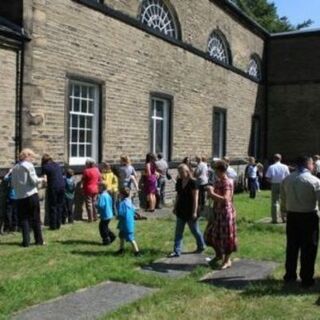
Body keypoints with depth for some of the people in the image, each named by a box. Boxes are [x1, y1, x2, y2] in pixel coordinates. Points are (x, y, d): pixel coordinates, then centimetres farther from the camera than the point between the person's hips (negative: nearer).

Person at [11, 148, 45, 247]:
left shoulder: (15, 168, 7)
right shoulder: (29, 165, -6)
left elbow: (13, 184, 9)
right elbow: (34, 181, -11)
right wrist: (41, 179, 7)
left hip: (20, 197, 4)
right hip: (31, 195, -3)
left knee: (23, 219, 7)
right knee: (35, 218, 7)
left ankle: (26, 241, 2)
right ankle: (39, 240, 12)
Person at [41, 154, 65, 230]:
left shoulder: (45, 166, 0)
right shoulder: (57, 165, 16)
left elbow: (45, 180, -8)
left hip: (53, 187, -5)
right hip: (62, 186, 5)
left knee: (53, 206, 3)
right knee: (59, 206, 11)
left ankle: (53, 225, 5)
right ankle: (58, 225, 15)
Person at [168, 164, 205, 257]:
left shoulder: (193, 182, -15)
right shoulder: (179, 181, 4)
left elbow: (195, 198, -16)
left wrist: (194, 212, -18)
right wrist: (175, 207, 13)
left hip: (190, 211, -6)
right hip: (181, 211, 6)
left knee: (195, 230, 10)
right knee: (178, 232, 5)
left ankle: (201, 246, 31)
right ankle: (177, 251, 10)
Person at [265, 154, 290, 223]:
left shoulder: (271, 167, -5)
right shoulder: (285, 167, -3)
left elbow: (268, 178, -7)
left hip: (274, 185, -1)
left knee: (275, 202, 4)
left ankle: (275, 219, 3)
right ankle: (284, 218, 13)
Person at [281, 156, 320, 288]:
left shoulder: (287, 180, 2)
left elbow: (283, 199, 7)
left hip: (292, 216, 5)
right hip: (309, 217, -5)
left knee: (292, 247, 15)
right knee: (308, 248, 6)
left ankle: (290, 275, 25)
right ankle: (306, 279, 11)